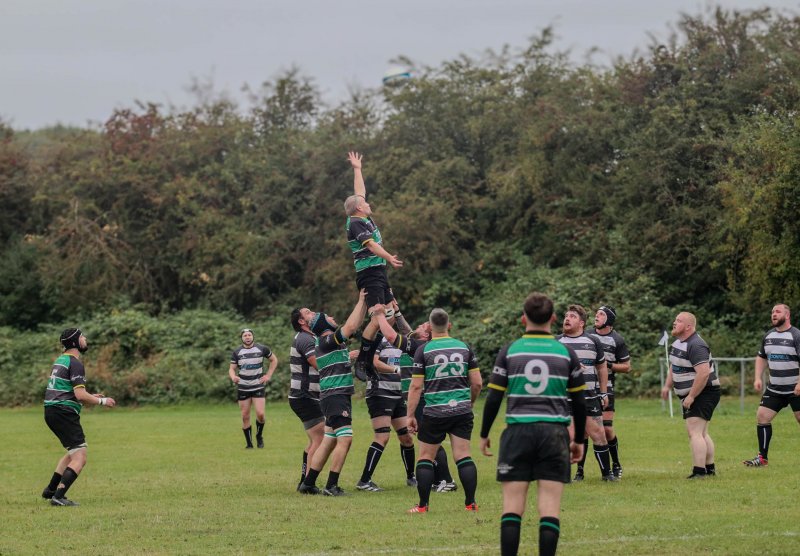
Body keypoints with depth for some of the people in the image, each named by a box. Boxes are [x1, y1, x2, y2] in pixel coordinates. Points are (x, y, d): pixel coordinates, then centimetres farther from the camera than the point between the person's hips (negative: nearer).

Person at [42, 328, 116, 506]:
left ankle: (51, 489, 29)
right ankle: (58, 496, -18)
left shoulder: (61, 360, 17)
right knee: (80, 458, -10)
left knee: (73, 452, 26)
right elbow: (80, 395, -20)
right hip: (64, 413, -10)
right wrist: (102, 401, -7)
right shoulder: (75, 363, -13)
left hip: (51, 411, 10)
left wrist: (91, 398, 22)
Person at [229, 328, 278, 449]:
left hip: (258, 386, -1)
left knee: (260, 414, -13)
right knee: (245, 417, 0)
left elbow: (274, 360, 13)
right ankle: (249, 443, 11)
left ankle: (259, 436, 14)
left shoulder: (262, 349, 0)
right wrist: (233, 376, -20)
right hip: (243, 388, 1)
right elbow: (231, 368, 4)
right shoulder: (237, 352, 2)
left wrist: (268, 375, 4)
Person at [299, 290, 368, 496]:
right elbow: (351, 326, -18)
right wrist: (361, 301, -8)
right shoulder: (326, 341, -10)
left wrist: (364, 302, 20)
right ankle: (331, 486, -16)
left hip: (339, 396, 10)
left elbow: (354, 325, 27)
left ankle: (308, 483, 13)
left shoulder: (334, 341, 18)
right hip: (335, 396, -10)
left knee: (329, 442, 11)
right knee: (345, 439, -14)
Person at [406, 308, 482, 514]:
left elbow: (416, 386, -7)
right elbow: (477, 382, 6)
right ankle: (471, 503, 0)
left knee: (426, 458, 7)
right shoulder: (464, 348, 5)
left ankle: (422, 505, 6)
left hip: (434, 413, -3)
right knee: (463, 456, 4)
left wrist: (410, 415, -1)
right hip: (462, 410, 3)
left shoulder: (424, 351, -5)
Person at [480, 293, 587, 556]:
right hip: (554, 434, 1)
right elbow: (579, 402, 9)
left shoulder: (509, 351, 1)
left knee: (512, 505, 2)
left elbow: (493, 399, 1)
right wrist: (579, 440, 19)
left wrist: (484, 435, 13)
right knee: (550, 506, 0)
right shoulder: (566, 353, 5)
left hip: (518, 433, -1)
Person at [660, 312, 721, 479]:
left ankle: (699, 472, -20)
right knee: (702, 433, 17)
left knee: (694, 432, -17)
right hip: (689, 395, 11)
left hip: (703, 394, -11)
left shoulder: (696, 346, -23)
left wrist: (691, 396, -26)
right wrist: (667, 386, 13)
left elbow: (704, 372, -30)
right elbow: (674, 366, 25)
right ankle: (710, 468, 25)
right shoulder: (678, 343, 10)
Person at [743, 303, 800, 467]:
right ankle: (762, 457, 7)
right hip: (774, 389, 6)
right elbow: (761, 358, 20)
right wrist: (758, 378, 7)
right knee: (762, 417, 0)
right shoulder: (769, 336, 9)